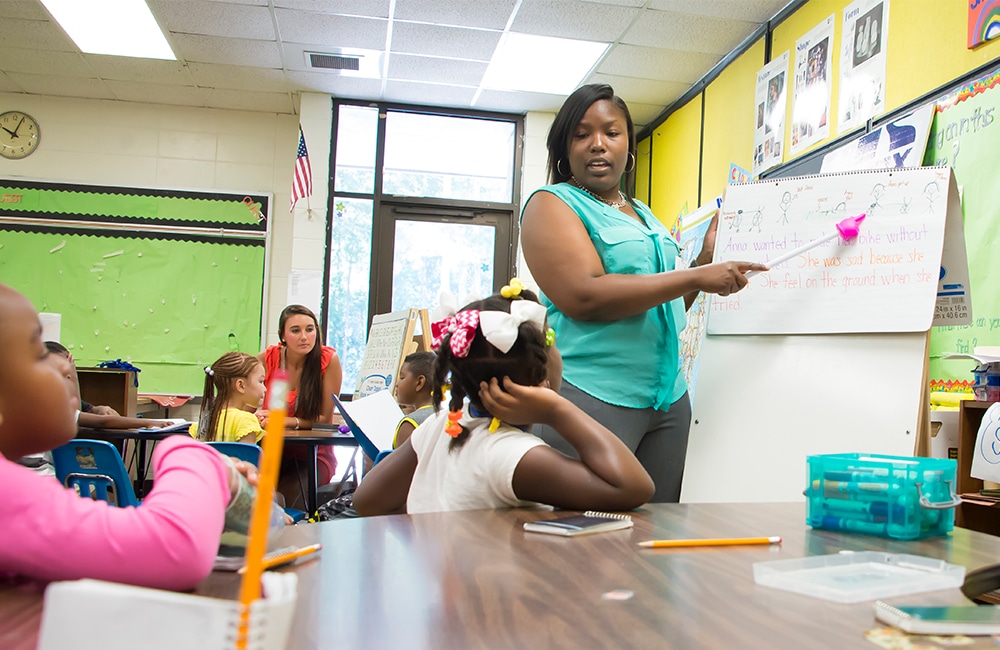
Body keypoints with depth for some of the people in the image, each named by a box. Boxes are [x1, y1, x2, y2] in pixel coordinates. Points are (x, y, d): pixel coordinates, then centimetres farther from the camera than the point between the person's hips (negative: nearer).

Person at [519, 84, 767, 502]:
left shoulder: (643, 215, 20)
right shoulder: (551, 204, -2)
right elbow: (584, 296, -18)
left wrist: (706, 258, 14)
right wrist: (696, 278, -14)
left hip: (668, 400, 7)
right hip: (590, 396, -7)